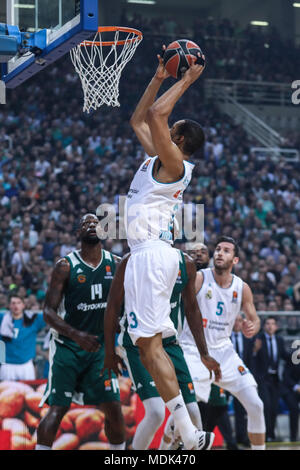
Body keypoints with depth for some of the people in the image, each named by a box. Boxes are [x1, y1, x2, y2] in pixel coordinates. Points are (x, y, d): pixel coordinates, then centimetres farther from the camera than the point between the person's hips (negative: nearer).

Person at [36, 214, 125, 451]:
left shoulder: (116, 264, 3)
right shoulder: (66, 266, -8)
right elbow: (49, 312, -12)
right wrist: (76, 335, -26)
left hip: (100, 346, 3)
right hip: (67, 346, -3)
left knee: (113, 408, -1)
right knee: (57, 408, -8)